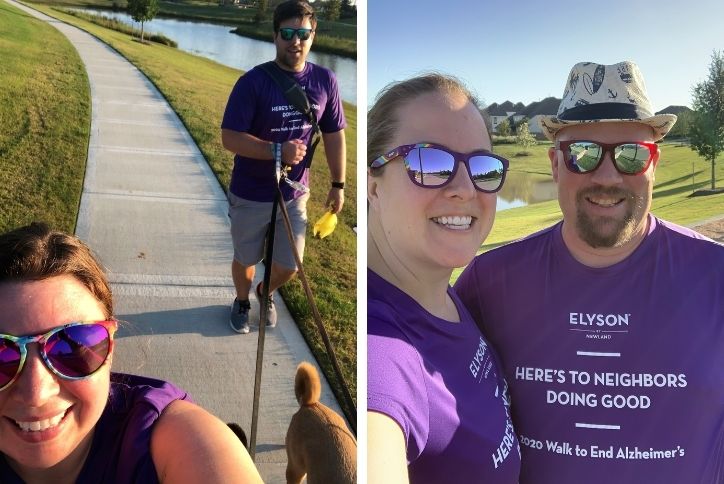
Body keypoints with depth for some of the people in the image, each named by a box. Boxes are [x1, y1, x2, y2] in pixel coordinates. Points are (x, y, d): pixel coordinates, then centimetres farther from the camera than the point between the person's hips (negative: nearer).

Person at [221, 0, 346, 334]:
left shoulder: (325, 81, -7)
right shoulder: (253, 82, -17)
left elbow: (334, 135, 4)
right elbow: (230, 138, -19)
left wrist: (338, 184, 6)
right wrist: (278, 150, -31)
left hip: (295, 195, 3)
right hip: (250, 196, -2)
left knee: (288, 266, 12)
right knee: (246, 259, 17)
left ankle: (266, 293, 47)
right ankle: (242, 301, 49)